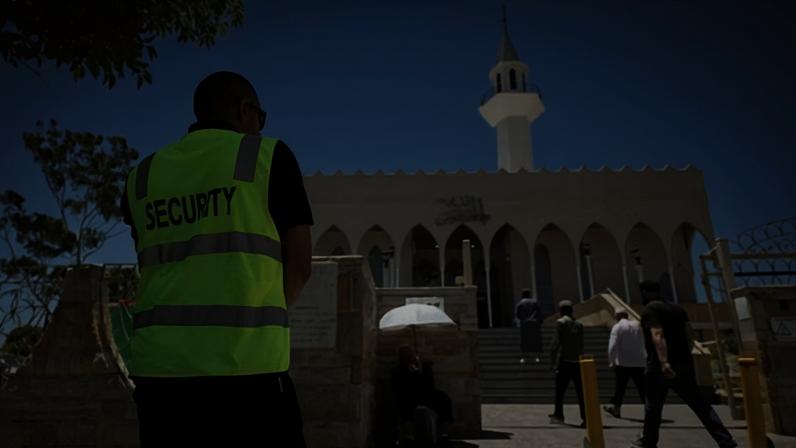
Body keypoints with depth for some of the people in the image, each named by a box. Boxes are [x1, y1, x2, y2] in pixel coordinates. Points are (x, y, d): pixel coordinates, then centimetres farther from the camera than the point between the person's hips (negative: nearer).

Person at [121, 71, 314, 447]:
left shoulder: (142, 176, 12)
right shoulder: (268, 155, 0)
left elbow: (157, 266, 16)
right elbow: (299, 264, 0)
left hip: (157, 366, 5)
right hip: (245, 365, -4)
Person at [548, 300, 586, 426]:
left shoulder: (560, 322, -5)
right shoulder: (579, 324, 10)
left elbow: (556, 343, -9)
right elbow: (581, 345, 10)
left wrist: (554, 360, -5)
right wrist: (579, 358, 15)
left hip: (564, 361, -4)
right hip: (577, 362, 5)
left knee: (560, 391, 5)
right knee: (580, 391, 6)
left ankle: (558, 415, 9)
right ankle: (585, 417, 2)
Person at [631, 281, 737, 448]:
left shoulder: (649, 309, -9)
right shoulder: (677, 308, 15)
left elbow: (657, 335, -23)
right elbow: (690, 336, 16)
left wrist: (664, 362, -30)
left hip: (660, 365, -6)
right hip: (683, 362, 6)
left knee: (653, 406, 9)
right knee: (699, 403, 11)